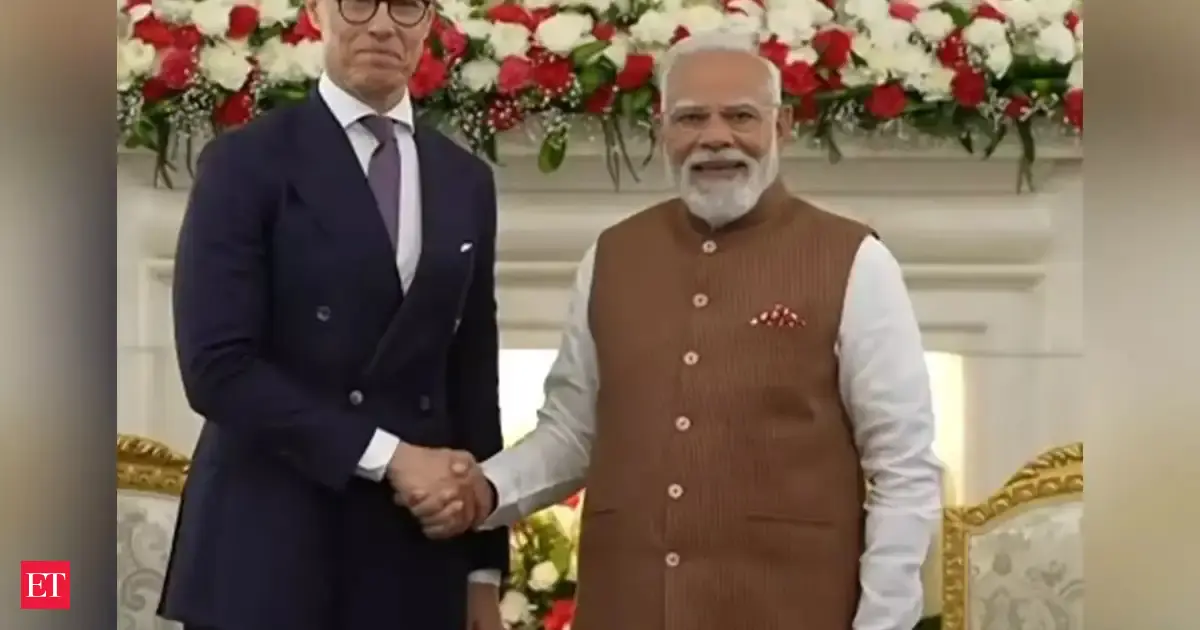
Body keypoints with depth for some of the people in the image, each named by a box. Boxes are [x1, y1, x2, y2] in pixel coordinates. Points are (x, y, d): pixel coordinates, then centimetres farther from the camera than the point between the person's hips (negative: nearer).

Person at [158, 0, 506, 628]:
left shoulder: (468, 182, 12)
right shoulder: (247, 161, -2)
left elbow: (473, 380, 13)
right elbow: (216, 367, -11)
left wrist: (483, 566, 10)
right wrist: (387, 456, -14)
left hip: (413, 556, 4)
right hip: (265, 551, -4)